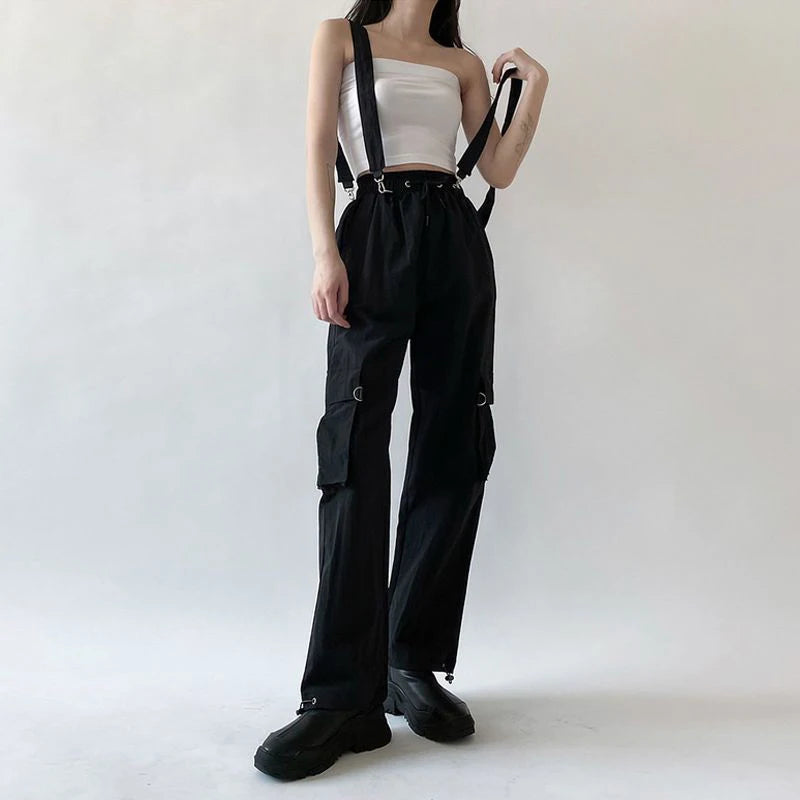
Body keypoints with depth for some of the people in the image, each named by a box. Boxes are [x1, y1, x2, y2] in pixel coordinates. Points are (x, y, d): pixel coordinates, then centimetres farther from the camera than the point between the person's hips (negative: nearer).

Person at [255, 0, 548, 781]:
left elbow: (498, 169, 13)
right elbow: (319, 153, 2)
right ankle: (344, 694, -14)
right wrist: (325, 254, -10)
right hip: (376, 235, -4)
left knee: (452, 448, -3)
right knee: (357, 449, -14)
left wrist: (533, 87, 6)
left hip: (458, 242, 4)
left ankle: (416, 664, 7)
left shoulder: (463, 63, 22)